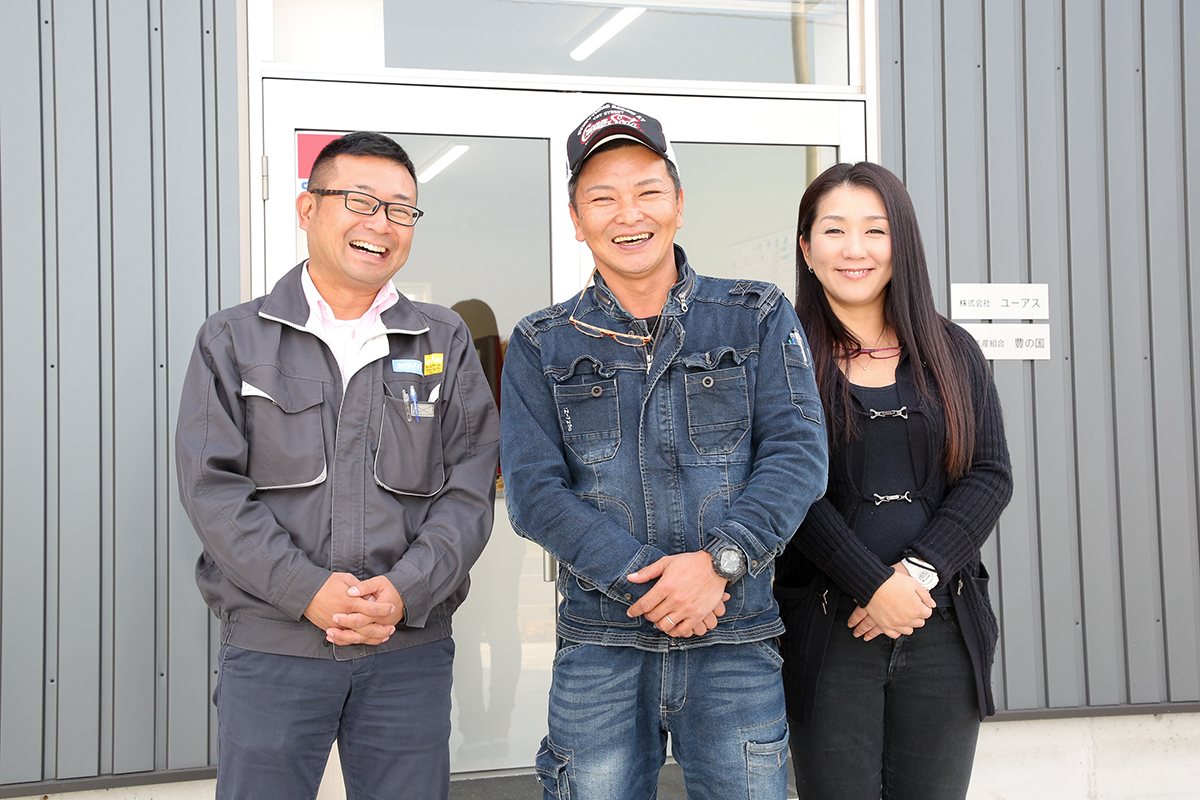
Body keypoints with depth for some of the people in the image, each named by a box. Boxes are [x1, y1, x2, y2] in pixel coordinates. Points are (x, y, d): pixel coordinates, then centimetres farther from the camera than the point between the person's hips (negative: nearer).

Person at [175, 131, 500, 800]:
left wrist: (406, 592, -13)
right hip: (270, 647, -1)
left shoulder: (447, 343, 9)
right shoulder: (234, 341, 5)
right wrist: (307, 590, -15)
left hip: (411, 651, 1)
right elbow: (213, 487, -3)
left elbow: (471, 489, 2)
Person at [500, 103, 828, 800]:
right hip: (600, 644, 0)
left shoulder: (760, 319, 7)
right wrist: (646, 582, -13)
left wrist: (718, 560, -17)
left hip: (736, 641, 0)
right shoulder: (542, 347, 8)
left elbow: (798, 454, -3)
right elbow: (534, 491, -2)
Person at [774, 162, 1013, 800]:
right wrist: (875, 585, -16)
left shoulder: (952, 352, 10)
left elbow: (991, 476, 3)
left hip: (943, 629, 3)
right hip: (826, 631, -2)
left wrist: (919, 571, -11)